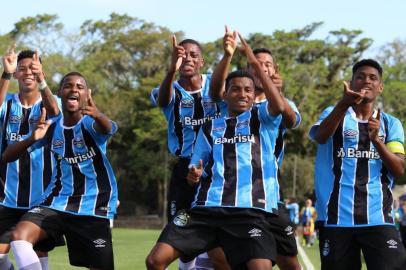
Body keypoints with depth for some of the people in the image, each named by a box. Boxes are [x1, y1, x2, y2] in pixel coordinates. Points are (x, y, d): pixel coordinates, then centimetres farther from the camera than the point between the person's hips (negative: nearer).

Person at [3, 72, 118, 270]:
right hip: (57, 202, 3)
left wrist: (98, 116, -62)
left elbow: (108, 129, -37)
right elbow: (7, 156, -3)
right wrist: (32, 139, -24)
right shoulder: (50, 127, 1)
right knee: (19, 236, -24)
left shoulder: (91, 123, -10)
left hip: (93, 208, -2)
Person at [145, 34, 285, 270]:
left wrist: (256, 64, -12)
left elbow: (278, 106, -13)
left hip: (250, 211, -3)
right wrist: (194, 174, -4)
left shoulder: (261, 119, 10)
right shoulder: (210, 127, 20)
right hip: (207, 208, 4)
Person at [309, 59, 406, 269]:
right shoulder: (334, 114, 8)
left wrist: (376, 139, -17)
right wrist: (344, 104, -35)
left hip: (378, 219, 0)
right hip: (337, 219, 0)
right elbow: (320, 136, -16)